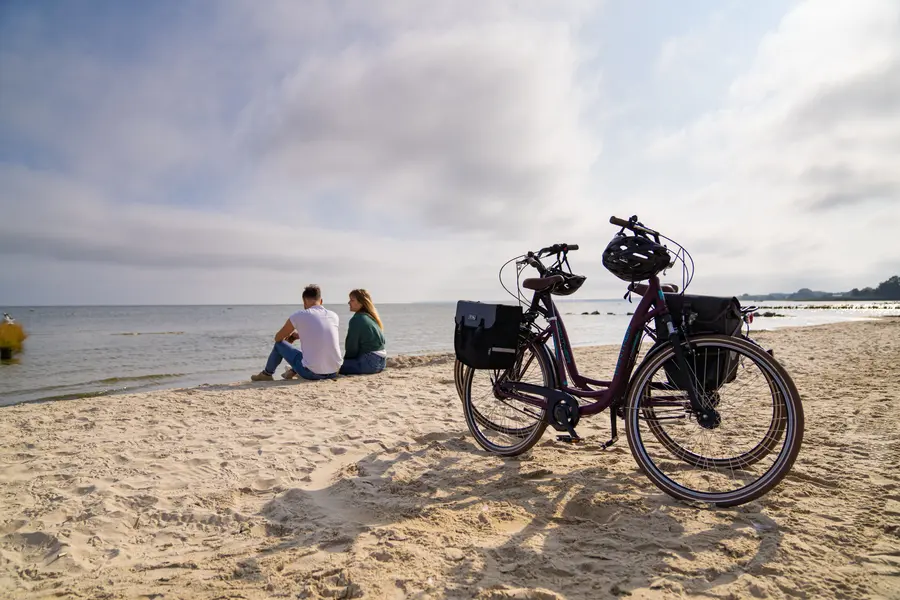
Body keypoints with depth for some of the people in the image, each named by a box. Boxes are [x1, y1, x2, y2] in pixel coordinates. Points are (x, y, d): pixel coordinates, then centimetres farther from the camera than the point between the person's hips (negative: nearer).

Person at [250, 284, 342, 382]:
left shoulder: (299, 316, -6)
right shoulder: (334, 316, 5)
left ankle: (267, 374, 42)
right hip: (333, 373, 4)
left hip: (312, 373, -4)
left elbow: (278, 338, 10)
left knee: (279, 344, 19)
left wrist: (289, 336, 32)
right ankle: (293, 371, 51)